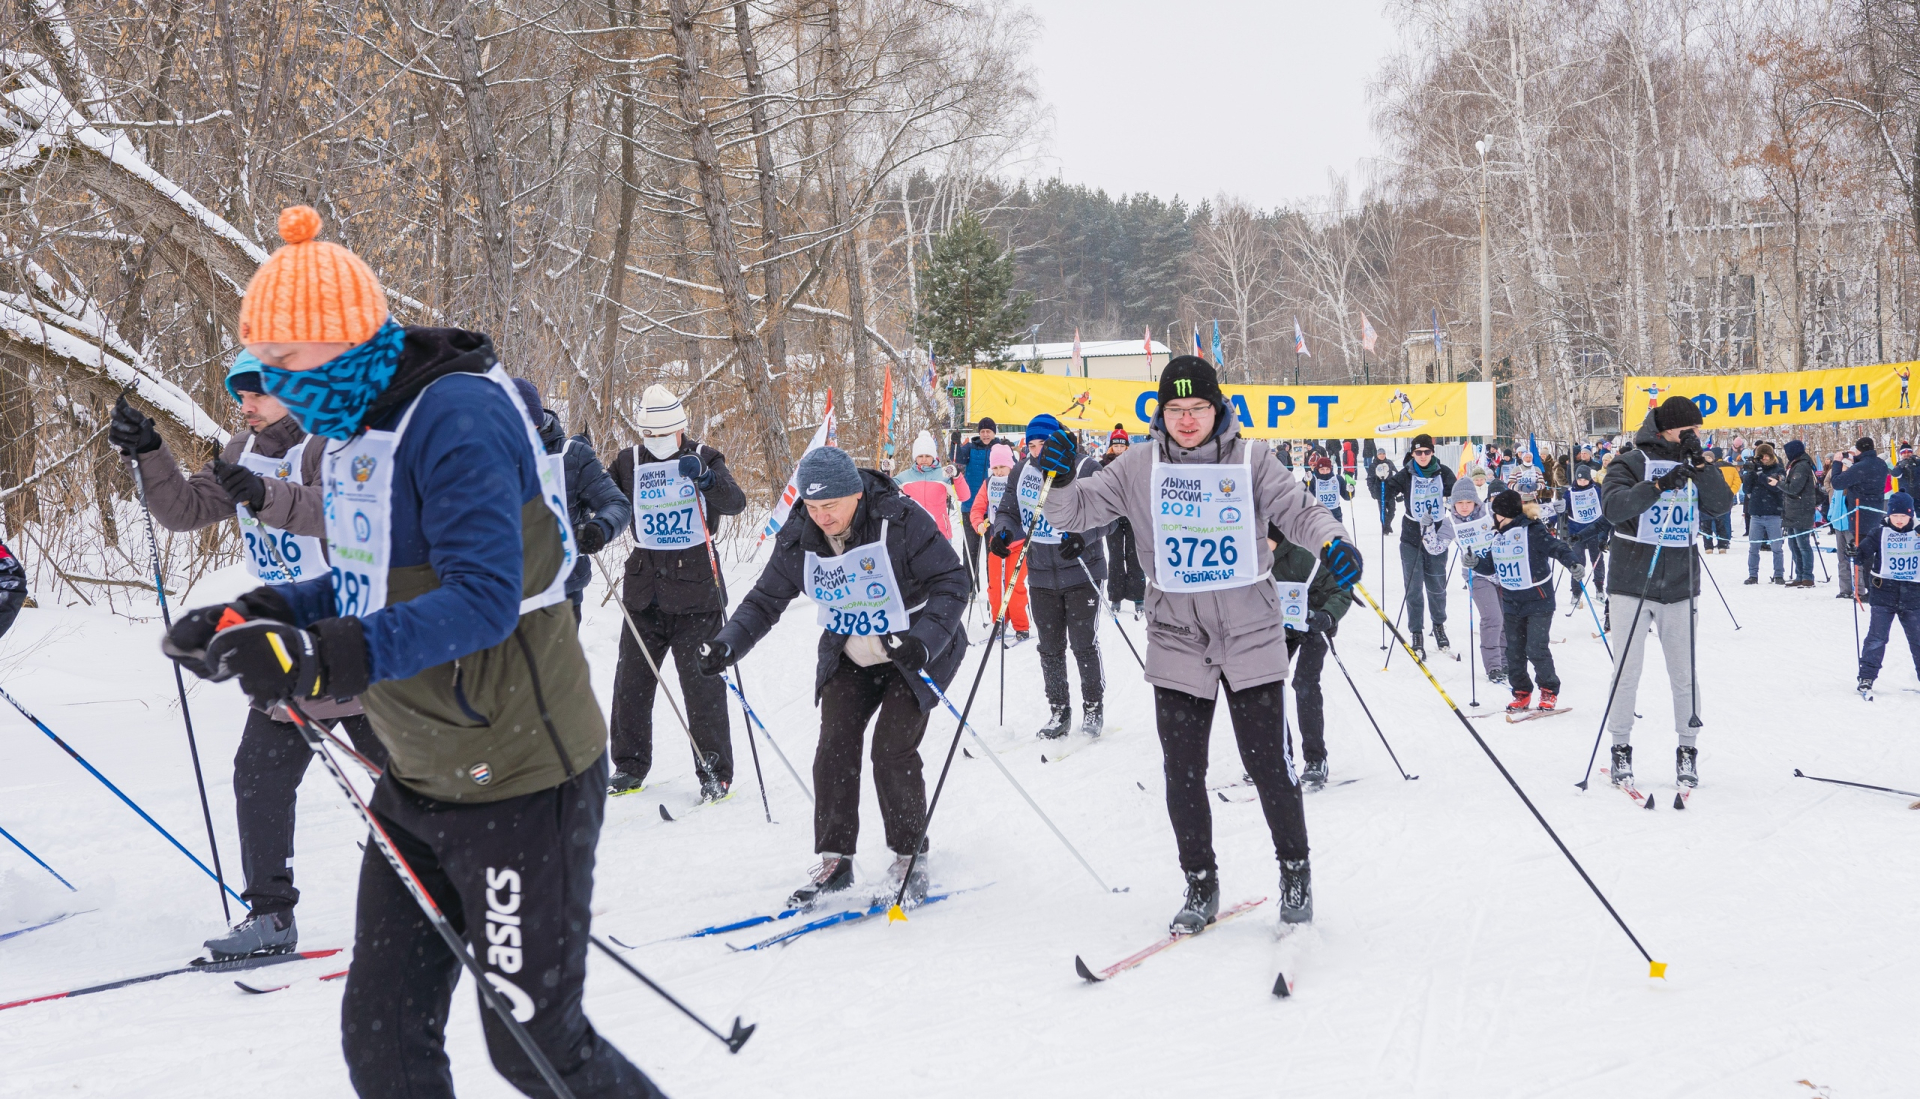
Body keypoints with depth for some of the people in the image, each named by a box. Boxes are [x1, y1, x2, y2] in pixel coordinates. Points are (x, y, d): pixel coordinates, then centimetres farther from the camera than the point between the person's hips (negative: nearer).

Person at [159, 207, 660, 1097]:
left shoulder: (457, 415, -21)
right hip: (417, 780, 9)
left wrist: (327, 658, -40)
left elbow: (485, 597, -30)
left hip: (518, 780, -9)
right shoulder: (357, 428, 8)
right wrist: (255, 619, 1)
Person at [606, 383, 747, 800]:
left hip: (695, 583, -4)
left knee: (702, 682, -2)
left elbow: (735, 502, -14)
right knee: (631, 679, 7)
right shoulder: (629, 463, 9)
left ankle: (715, 773, 7)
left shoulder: (703, 457, -1)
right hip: (645, 588, 4)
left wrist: (705, 478, -32)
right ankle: (629, 767, 20)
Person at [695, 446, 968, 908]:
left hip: (912, 655, -4)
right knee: (835, 744, -10)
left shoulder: (902, 522, -25)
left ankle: (911, 856, 4)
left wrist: (924, 641, -37)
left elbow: (952, 582, -22)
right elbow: (765, 601, -1)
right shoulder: (798, 540, -10)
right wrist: (727, 644, -17)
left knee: (893, 751, -14)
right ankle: (834, 859, 2)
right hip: (847, 658, 4)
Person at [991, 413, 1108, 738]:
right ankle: (1058, 712, 19)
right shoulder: (1021, 473, 3)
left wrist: (1082, 537, -29)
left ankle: (1094, 708, 15)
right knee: (1050, 647, 9)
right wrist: (1003, 532, -13)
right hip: (1041, 576, 5)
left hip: (1082, 573, -4)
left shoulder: (1087, 470, -11)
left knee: (1084, 644, -1)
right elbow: (1008, 512, 10)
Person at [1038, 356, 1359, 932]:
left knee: (1269, 761, 1)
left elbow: (1298, 510, -4)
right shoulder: (1139, 468, 2)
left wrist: (1331, 541, -24)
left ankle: (1295, 871, 23)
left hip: (1251, 635, -2)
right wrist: (1061, 481, -18)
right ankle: (1200, 885, 22)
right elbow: (1078, 511, 4)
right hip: (1177, 640, 2)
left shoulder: (1250, 459, -2)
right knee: (1182, 770, 5)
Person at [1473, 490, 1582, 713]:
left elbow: (1557, 548, -22)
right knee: (1514, 650, 7)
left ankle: (1550, 690, 9)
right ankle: (1521, 693, 19)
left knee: (1536, 649, -9)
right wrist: (1476, 563, -6)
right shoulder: (1498, 536, 8)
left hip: (1538, 602, -7)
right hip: (1511, 604, 7)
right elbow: (1491, 566, 14)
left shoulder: (1532, 532, -15)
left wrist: (1574, 564, -38)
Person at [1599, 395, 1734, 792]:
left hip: (1680, 587, 3)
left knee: (1684, 675, 4)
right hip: (1632, 583, -3)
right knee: (1627, 672, 1)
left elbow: (1722, 504, -4)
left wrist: (1699, 462, -14)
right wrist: (1660, 484, -28)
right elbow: (1613, 507, -19)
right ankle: (1621, 749, 13)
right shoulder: (1631, 463, -3)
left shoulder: (1694, 468, 10)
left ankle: (1688, 751, 14)